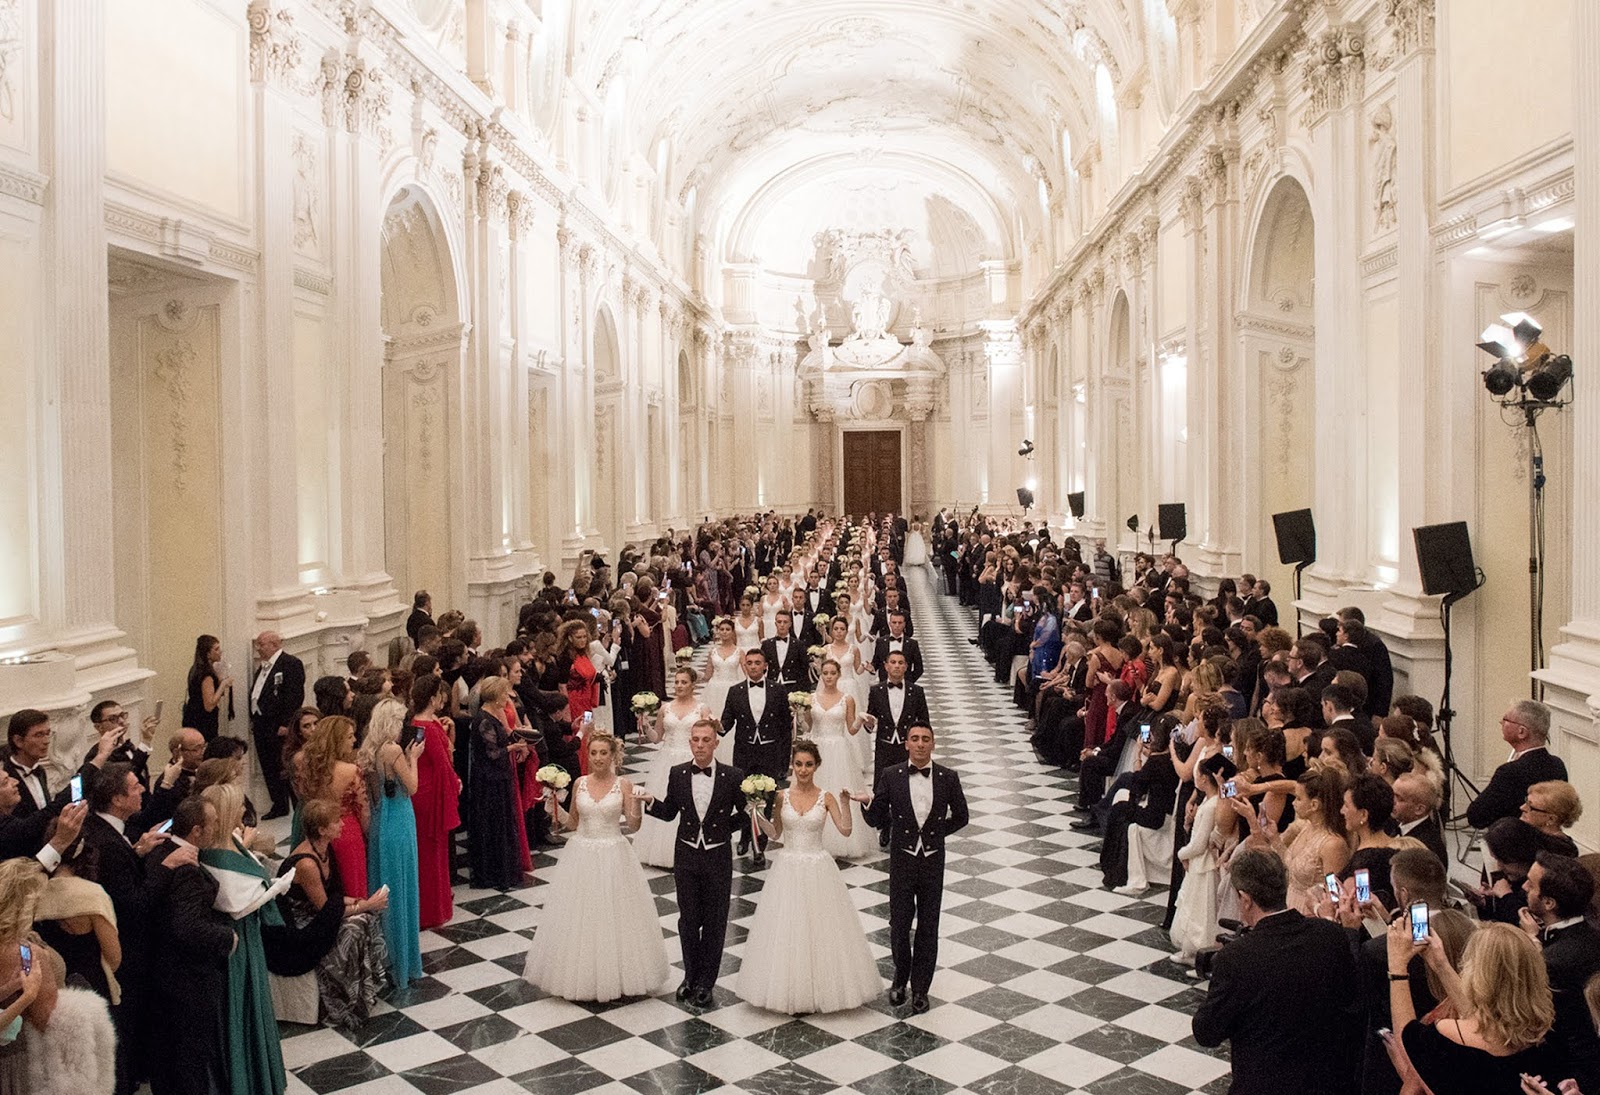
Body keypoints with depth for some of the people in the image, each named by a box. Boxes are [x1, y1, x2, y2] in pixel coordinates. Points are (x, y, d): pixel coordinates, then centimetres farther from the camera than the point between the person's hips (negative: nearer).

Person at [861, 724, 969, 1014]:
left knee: (928, 928, 10)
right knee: (899, 926, 6)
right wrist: (870, 803, -24)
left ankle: (920, 989, 25)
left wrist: (935, 832, 2)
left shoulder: (948, 778, -5)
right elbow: (875, 820, -5)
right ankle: (901, 977, 32)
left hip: (933, 862, 1)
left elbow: (960, 817, 8)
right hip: (902, 861, -1)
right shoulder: (890, 776, -7)